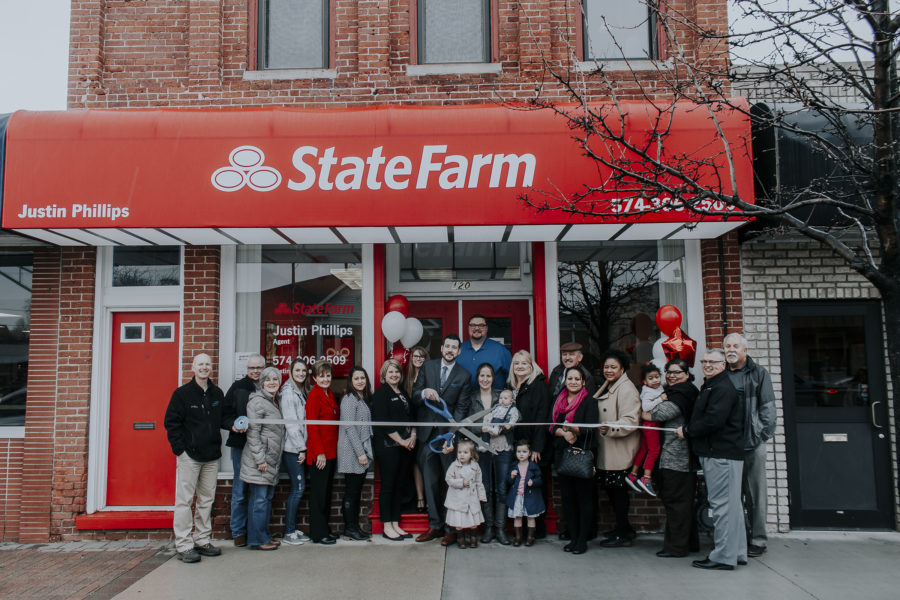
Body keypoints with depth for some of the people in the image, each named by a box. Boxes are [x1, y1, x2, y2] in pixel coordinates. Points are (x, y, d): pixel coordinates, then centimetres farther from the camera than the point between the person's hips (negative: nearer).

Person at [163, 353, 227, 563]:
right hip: (189, 455, -5)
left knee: (207, 499, 11)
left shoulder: (217, 394, 10)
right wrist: (180, 449, -11)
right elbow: (171, 422, -5)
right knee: (184, 500, -2)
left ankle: (202, 541, 21)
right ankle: (184, 546, 4)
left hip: (211, 456, 6)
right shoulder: (182, 393, -5)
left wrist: (233, 425, 0)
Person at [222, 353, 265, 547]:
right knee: (240, 490, 2)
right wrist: (233, 425, -17)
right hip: (241, 445, -2)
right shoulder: (238, 387, 3)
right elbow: (226, 412, 2)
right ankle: (238, 532, 14)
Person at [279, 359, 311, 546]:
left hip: (300, 447, 8)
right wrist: (300, 448, -14)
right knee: (298, 487, -7)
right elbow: (290, 423, -15)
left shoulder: (302, 392, 15)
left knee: (298, 488, 9)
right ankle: (288, 533, 1)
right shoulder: (288, 392, -11)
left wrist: (303, 447, 12)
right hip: (292, 448, -8)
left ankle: (293, 529, 17)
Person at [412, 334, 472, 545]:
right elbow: (414, 398, 6)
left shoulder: (464, 376, 0)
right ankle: (435, 525, 21)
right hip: (427, 433, 3)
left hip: (449, 433, -2)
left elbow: (461, 409, -5)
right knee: (430, 482, 9)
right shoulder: (428, 367, 6)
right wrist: (424, 392, -19)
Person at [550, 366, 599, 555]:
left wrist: (573, 428, -28)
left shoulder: (589, 402, -2)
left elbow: (590, 429, -11)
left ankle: (582, 539, 7)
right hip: (562, 454, 5)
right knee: (567, 497, 7)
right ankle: (573, 537, 17)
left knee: (584, 496, -1)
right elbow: (551, 426, 7)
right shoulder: (558, 401, 13)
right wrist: (565, 432, -13)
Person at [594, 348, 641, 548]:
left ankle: (622, 535, 8)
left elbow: (631, 421, -23)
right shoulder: (606, 388, 16)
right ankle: (624, 527, 28)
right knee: (610, 489, 14)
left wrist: (610, 428, -35)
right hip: (606, 450, 9)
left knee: (619, 491, -2)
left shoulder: (626, 389, -14)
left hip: (620, 451, -9)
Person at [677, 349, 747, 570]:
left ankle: (723, 556, -2)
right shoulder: (710, 386, 20)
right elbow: (703, 417, 25)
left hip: (721, 454, -11)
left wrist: (687, 431, -11)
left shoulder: (723, 388, -14)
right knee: (730, 504, 15)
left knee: (722, 504, -7)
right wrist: (689, 430, 10)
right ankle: (737, 552, 24)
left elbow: (713, 421, -22)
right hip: (717, 452, 11)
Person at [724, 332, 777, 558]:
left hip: (753, 443, -3)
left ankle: (758, 540, 11)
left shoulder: (758, 374, 6)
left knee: (756, 493, 1)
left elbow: (768, 407, 2)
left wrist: (764, 436, -6)